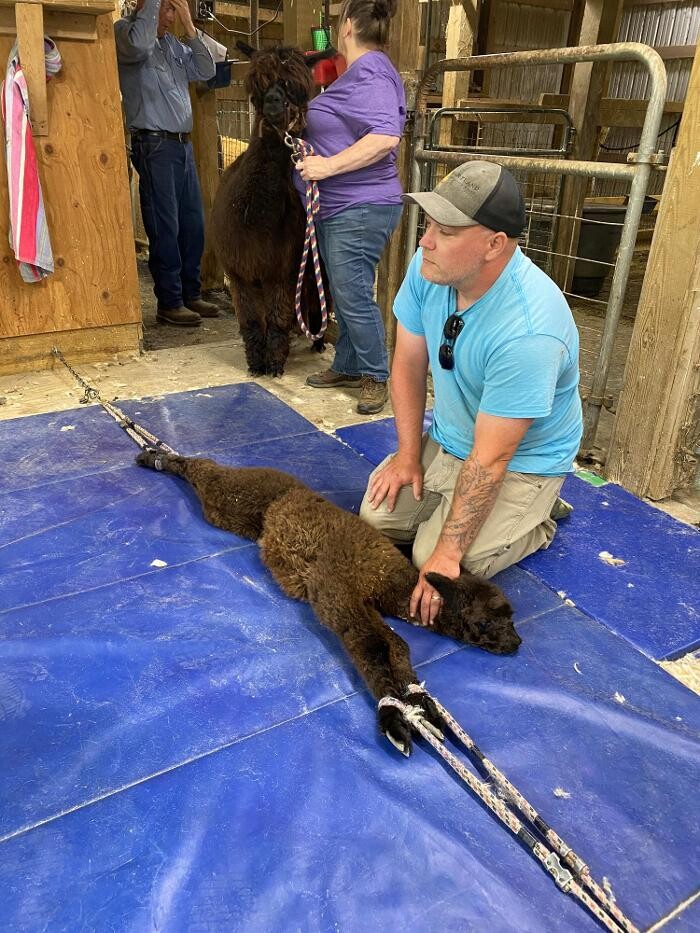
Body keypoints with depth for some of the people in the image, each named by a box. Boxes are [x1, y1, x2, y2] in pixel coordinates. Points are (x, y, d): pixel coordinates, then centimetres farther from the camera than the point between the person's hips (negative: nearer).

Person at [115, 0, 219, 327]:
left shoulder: (175, 44, 18)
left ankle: (190, 294, 18)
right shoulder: (126, 29, -2)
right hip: (154, 144, -7)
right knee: (165, 228, -7)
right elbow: (139, 45, -24)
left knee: (193, 224, 8)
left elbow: (206, 71, 12)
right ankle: (169, 303, 0)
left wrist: (190, 27, 6)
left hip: (183, 144, 7)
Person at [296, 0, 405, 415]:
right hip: (336, 208, 11)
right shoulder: (357, 73, 18)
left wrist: (329, 165, -26)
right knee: (344, 295, 14)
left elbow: (386, 137, -27)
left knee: (353, 296, -7)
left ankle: (376, 377, 6)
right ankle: (347, 367, 24)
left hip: (360, 209, -11)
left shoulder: (370, 72, -14)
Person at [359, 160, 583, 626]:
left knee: (433, 560, -17)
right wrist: (408, 455, -3)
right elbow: (409, 364, -3)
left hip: (521, 461, -6)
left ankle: (537, 517, 9)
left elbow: (490, 459, -32)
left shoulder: (528, 331, -37)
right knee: (378, 515, -5)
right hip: (447, 439, 6)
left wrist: (447, 556, -27)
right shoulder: (429, 267, -16)